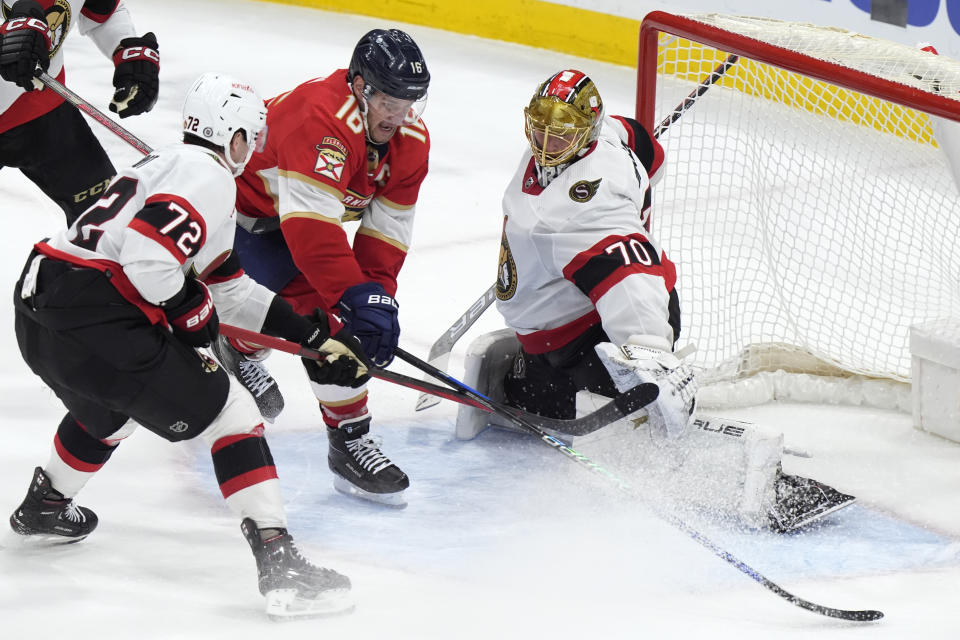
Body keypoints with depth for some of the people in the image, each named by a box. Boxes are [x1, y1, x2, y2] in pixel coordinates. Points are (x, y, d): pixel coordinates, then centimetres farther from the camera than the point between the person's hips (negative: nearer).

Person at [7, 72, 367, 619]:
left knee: (112, 408, 39)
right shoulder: (210, 178, -4)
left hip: (38, 312, 10)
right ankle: (278, 562, -12)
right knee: (228, 412, -3)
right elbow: (145, 253, -22)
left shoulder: (166, 164, 28)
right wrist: (189, 312, -4)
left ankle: (44, 508, 58)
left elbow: (228, 287, 31)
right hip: (94, 320, -10)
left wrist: (312, 336, 31)